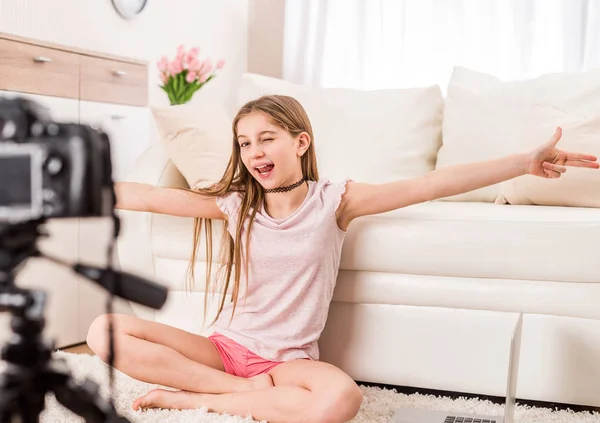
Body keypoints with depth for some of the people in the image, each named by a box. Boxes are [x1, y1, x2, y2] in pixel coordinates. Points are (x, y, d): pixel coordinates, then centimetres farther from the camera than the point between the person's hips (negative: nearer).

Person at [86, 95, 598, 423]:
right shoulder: (233, 203, 0)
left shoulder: (334, 200, -6)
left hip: (287, 359, -2)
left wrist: (527, 161, -20)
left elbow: (431, 185, -14)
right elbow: (145, 196, -1)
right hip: (225, 346, 2)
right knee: (105, 332, -17)